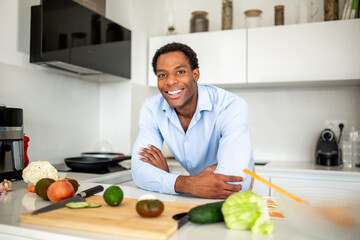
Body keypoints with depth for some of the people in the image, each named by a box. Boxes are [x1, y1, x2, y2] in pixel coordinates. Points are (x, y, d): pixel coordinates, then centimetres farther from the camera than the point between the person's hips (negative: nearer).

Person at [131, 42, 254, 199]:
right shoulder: (151, 109, -11)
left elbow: (233, 181, -34)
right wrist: (188, 184, -36)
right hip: (192, 199, 4)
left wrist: (166, 176, -22)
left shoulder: (232, 107, -25)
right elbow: (139, 170, -17)